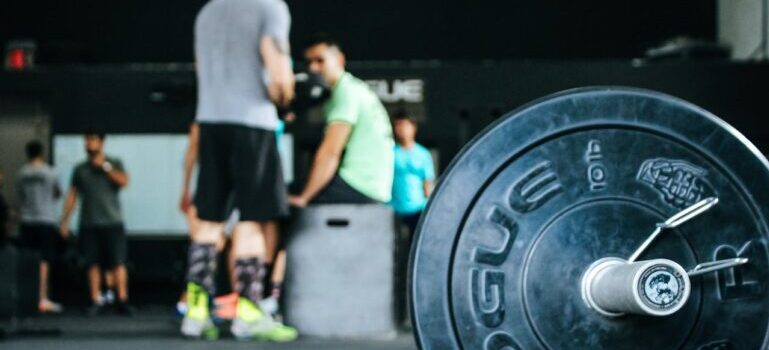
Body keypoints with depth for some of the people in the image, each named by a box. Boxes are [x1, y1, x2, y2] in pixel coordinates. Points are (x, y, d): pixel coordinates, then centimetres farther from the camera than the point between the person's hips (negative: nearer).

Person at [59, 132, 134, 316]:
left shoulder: (114, 164, 8)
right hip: (89, 224, 2)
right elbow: (72, 195, 13)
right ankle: (96, 301, 4)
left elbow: (124, 182, -8)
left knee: (118, 263, -7)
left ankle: (122, 301, -6)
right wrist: (65, 220, 7)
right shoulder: (80, 169, 13)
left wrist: (105, 166, -9)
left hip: (112, 222, -2)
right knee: (93, 264, 0)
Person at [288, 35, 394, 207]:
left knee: (288, 203, -14)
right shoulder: (356, 88, 22)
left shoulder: (346, 91, -8)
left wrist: (303, 197, -16)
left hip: (358, 186, -10)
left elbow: (330, 152, -16)